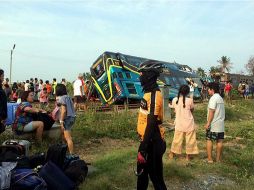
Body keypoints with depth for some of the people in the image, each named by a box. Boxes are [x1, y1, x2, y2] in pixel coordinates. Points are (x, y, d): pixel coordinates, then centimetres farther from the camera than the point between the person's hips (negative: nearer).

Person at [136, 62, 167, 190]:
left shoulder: (154, 95, -20)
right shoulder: (149, 93, 11)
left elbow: (151, 124, -25)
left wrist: (143, 149, -25)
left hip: (152, 142, -10)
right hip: (147, 140, 10)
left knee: (155, 176, 3)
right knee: (142, 172, 23)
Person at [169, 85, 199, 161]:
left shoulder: (175, 100, -7)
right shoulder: (189, 100, -15)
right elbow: (192, 110, 1)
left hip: (179, 124, 3)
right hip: (189, 124, -3)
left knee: (177, 139, 17)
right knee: (190, 140, 13)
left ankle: (172, 153, 28)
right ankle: (188, 156, 22)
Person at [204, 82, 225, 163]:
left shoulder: (213, 98, -14)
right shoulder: (221, 98, 13)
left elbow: (212, 111, -19)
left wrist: (208, 123, -18)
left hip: (213, 124, -8)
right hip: (221, 124, 8)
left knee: (209, 140, 1)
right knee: (219, 141, 9)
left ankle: (209, 158, 4)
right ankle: (218, 158, 18)